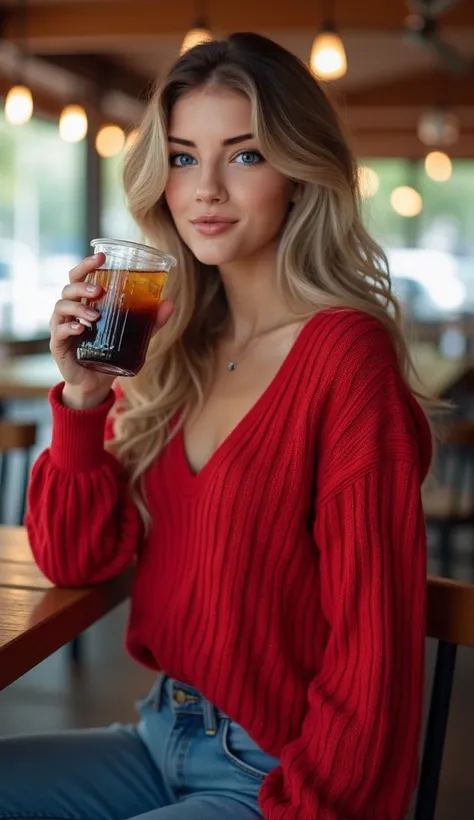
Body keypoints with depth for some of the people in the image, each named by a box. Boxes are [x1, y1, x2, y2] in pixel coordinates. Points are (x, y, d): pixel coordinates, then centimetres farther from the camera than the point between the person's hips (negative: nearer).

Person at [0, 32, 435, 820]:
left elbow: (372, 636, -17)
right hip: (163, 737, 6)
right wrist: (83, 394, -9)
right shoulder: (173, 349, 1)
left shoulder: (348, 357, -19)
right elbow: (76, 560, 3)